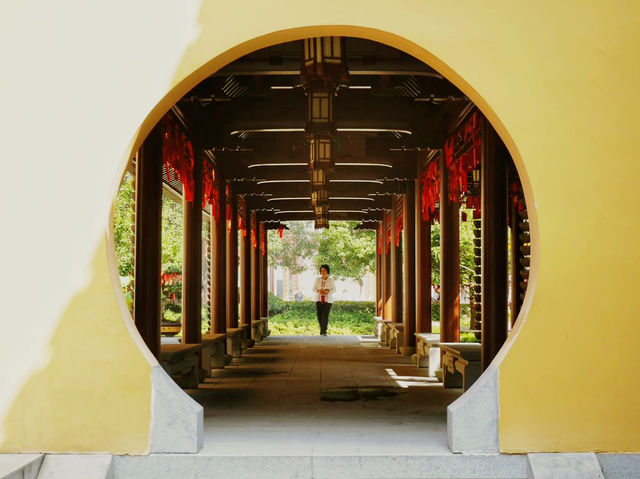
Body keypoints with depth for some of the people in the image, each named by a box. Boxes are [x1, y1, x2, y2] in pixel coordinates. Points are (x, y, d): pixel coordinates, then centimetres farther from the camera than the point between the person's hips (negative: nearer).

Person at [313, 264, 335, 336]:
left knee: (325, 316, -13)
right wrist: (318, 291, -16)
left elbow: (334, 290, 0)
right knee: (319, 315, 0)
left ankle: (324, 331, -10)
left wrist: (327, 291, -19)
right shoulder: (317, 279, 1)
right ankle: (322, 328, 24)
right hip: (319, 299, 2)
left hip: (328, 300, -2)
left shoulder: (331, 280, -3)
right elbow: (314, 289, 5)